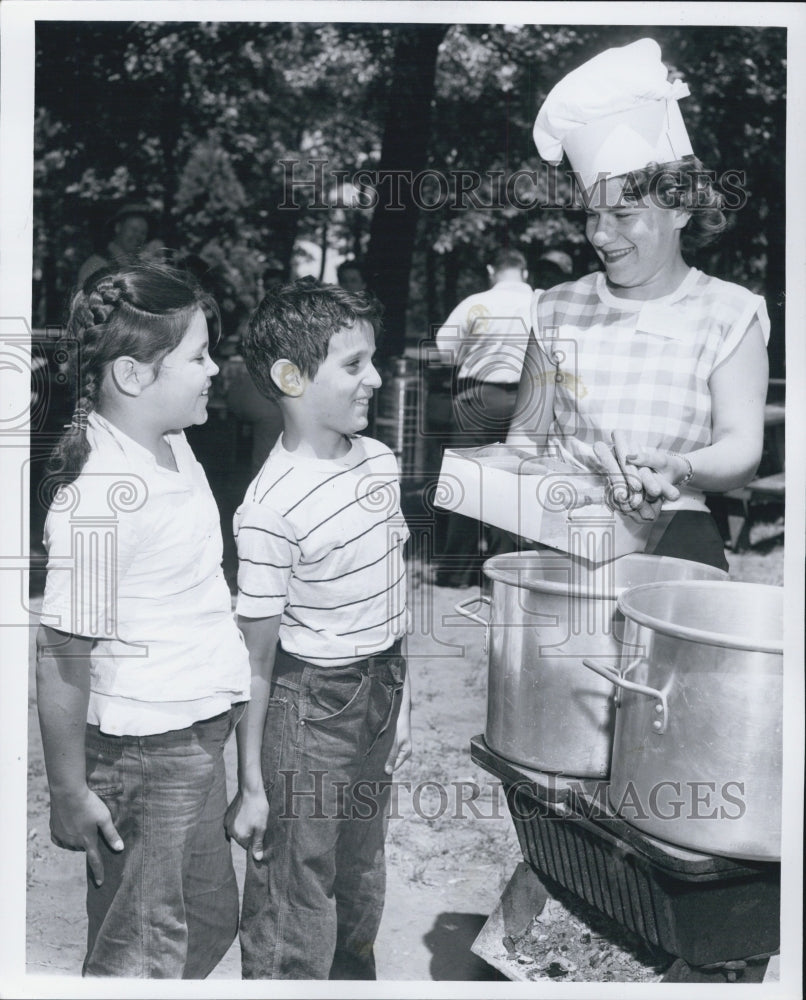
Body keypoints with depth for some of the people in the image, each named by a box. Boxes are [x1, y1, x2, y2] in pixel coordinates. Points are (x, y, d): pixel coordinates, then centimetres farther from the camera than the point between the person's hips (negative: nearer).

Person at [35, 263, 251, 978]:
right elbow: (62, 657, -21)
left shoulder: (172, 443, 2)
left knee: (213, 918, 23)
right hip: (142, 752, -9)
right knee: (140, 951, 10)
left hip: (200, 731, 9)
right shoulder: (97, 499, -26)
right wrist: (69, 796, -15)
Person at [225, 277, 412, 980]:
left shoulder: (380, 462, 0)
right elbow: (255, 658, -17)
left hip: (379, 690, 7)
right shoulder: (271, 508, -23)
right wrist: (251, 787, -12)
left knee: (361, 889, 24)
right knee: (294, 920, 6)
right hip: (309, 706, -7)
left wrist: (400, 700, 15)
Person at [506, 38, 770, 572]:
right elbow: (526, 431, 16)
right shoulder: (557, 310, 13)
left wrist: (679, 469, -28)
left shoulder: (729, 314, 4)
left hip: (669, 525, -3)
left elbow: (742, 449, -5)